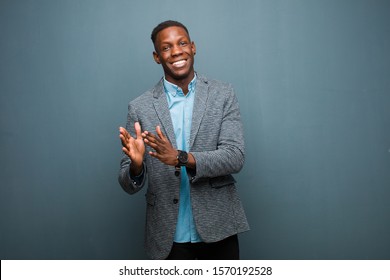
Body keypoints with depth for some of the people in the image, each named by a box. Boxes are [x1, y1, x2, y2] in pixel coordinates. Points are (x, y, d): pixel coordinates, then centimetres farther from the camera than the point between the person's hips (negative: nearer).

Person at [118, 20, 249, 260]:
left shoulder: (223, 94, -1)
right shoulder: (140, 107, -2)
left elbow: (235, 157, -11)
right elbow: (130, 185, -1)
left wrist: (182, 158, -25)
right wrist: (136, 165, -24)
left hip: (218, 228, 0)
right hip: (168, 236, 0)